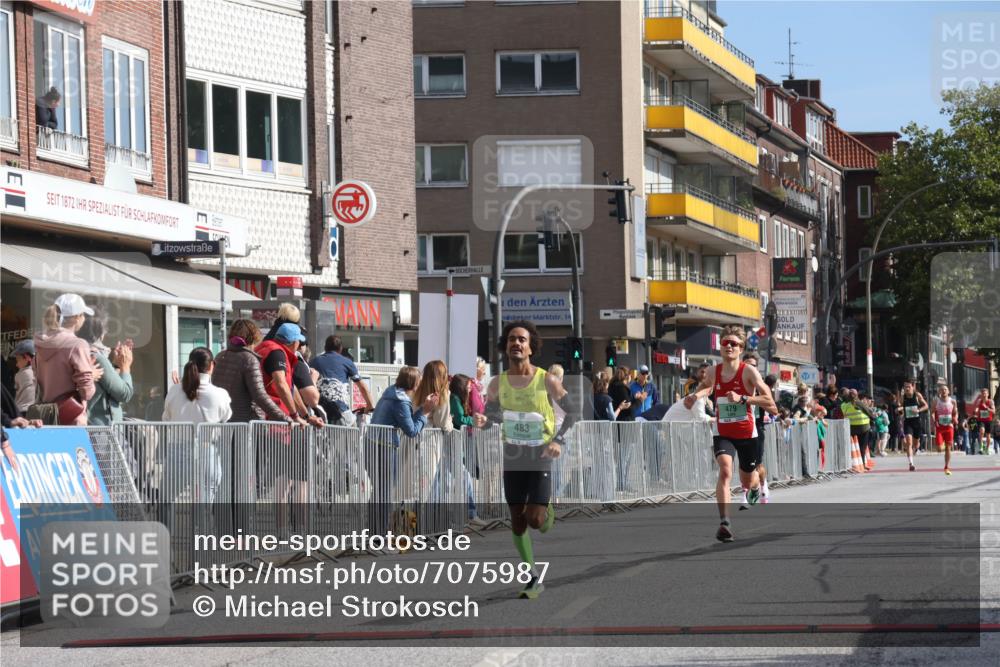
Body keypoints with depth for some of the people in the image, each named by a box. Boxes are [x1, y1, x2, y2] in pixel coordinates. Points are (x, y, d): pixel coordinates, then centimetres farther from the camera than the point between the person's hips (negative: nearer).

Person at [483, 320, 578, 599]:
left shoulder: (546, 381, -12)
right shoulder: (497, 384, -4)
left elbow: (573, 412, -5)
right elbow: (488, 417, 10)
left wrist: (559, 440, -18)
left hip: (540, 455, -3)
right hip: (513, 456, 3)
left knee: (534, 519, -13)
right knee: (517, 521, 5)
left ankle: (547, 510, 25)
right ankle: (533, 580, 18)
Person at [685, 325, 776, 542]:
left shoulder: (748, 372, -16)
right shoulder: (713, 373, -3)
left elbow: (770, 402, -23)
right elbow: (706, 386, 23)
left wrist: (742, 398, -34)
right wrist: (695, 396, 0)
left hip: (747, 434, -1)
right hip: (722, 433, 1)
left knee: (747, 482, 17)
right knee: (725, 470, -26)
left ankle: (756, 488, 58)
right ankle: (724, 523, -31)